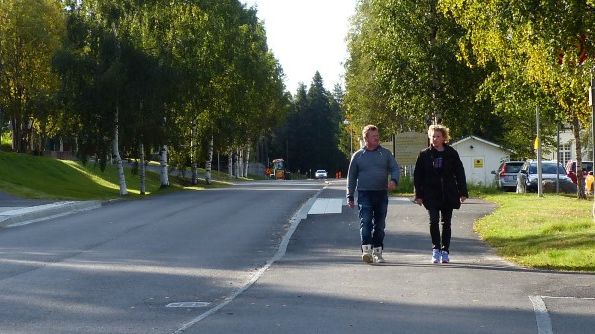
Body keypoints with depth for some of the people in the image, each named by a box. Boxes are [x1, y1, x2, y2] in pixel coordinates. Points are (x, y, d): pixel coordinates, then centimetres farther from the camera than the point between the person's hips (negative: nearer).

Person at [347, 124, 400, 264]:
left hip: (382, 194, 2)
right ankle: (366, 250, -24)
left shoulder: (386, 153, 9)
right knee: (365, 222, -16)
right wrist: (350, 196, 7)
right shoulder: (358, 156, 7)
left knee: (380, 225, 7)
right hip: (364, 194, -2)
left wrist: (394, 180, -19)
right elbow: (351, 177, 11)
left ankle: (377, 251, 16)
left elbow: (395, 168, 4)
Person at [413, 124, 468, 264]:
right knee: (433, 220, -12)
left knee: (446, 222, 5)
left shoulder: (451, 153, 4)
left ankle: (445, 251, 13)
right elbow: (417, 175, 6)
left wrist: (463, 193, 2)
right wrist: (419, 195, 1)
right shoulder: (424, 155, 4)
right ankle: (436, 249, -1)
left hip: (448, 194, 1)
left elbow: (460, 173, 7)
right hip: (431, 194, -1)